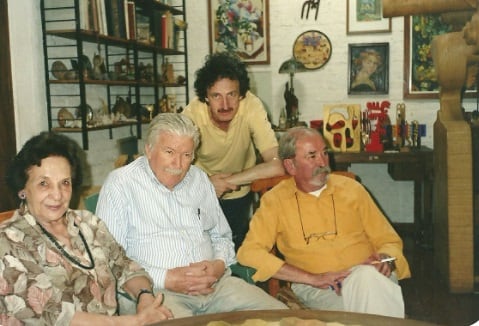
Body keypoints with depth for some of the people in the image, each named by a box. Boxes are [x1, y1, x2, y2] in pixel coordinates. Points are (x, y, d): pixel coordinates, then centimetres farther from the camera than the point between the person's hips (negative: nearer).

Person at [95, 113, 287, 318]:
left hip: (215, 283, 6)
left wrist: (219, 264, 1)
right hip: (157, 290, -6)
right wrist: (166, 279, -17)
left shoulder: (199, 179, 17)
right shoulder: (120, 184, -1)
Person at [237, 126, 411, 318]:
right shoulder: (275, 200, 5)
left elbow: (389, 241, 18)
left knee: (368, 276, -34)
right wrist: (312, 278, -13)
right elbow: (248, 253, -7)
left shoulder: (351, 189, 13)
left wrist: (386, 259, -9)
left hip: (367, 275, 3)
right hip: (315, 288, -3)